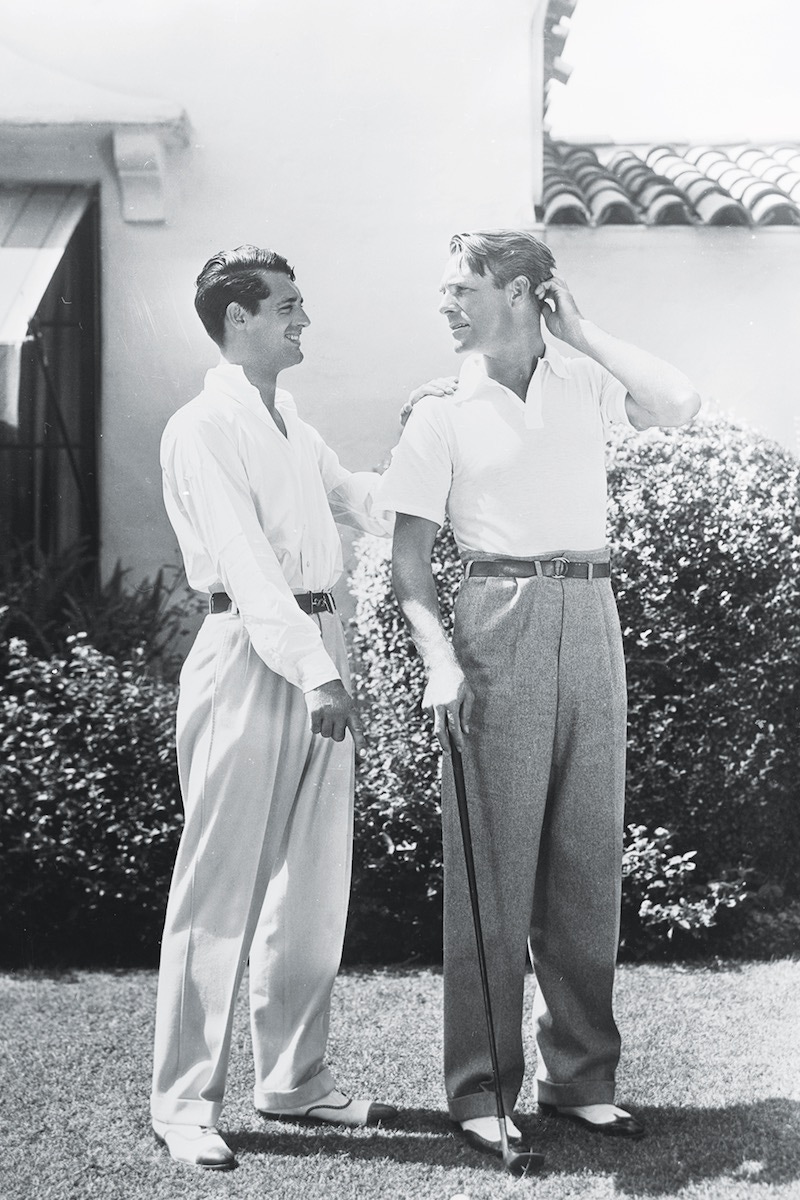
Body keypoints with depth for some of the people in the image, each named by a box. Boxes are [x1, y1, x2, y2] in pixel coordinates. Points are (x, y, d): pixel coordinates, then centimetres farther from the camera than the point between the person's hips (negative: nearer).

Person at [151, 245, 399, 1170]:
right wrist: (314, 673, -25)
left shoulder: (293, 425, 19)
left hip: (319, 650, 8)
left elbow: (361, 501, 29)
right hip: (250, 656, -8)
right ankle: (184, 1102, 5)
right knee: (222, 886, -3)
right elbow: (247, 563, -18)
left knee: (314, 884, 12)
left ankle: (294, 1080, 24)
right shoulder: (203, 428, -7)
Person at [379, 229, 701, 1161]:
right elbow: (408, 557, -2)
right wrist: (439, 658, -17)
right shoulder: (443, 411, 2)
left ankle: (579, 1075, 20)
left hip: (589, 620, 3)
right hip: (497, 621, -3)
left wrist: (578, 331, -3)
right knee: (493, 860, -3)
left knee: (589, 858, 8)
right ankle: (481, 1090, 6)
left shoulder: (585, 383, 8)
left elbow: (679, 406, -11)